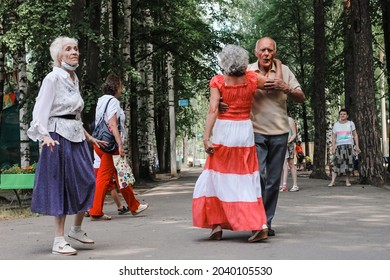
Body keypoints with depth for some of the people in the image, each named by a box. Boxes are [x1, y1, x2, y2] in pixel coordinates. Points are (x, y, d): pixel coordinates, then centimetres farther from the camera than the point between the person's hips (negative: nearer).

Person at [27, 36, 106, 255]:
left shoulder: (74, 79, 14)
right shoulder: (53, 78, -9)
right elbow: (41, 110, -15)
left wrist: (89, 137, 24)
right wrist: (44, 136, -29)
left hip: (76, 136, 8)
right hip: (59, 137, -8)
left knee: (87, 181, 7)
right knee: (61, 185, -4)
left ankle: (77, 229, 26)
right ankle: (59, 241, 4)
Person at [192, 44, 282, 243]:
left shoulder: (217, 81, -6)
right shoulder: (252, 78, 0)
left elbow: (213, 110, -14)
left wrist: (206, 137, -14)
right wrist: (278, 66, 29)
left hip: (223, 132, -2)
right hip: (245, 132, 2)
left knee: (216, 177, 10)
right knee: (246, 179, 8)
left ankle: (216, 225, 8)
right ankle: (258, 225, 1)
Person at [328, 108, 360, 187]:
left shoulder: (351, 123, 8)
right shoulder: (336, 125, 11)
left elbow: (355, 135, 8)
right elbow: (334, 137, 10)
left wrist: (357, 146, 0)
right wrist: (333, 147, 0)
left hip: (349, 145, 0)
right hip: (339, 146, 0)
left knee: (349, 163, -3)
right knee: (337, 163, -9)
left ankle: (347, 180, 9)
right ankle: (333, 181, -14)